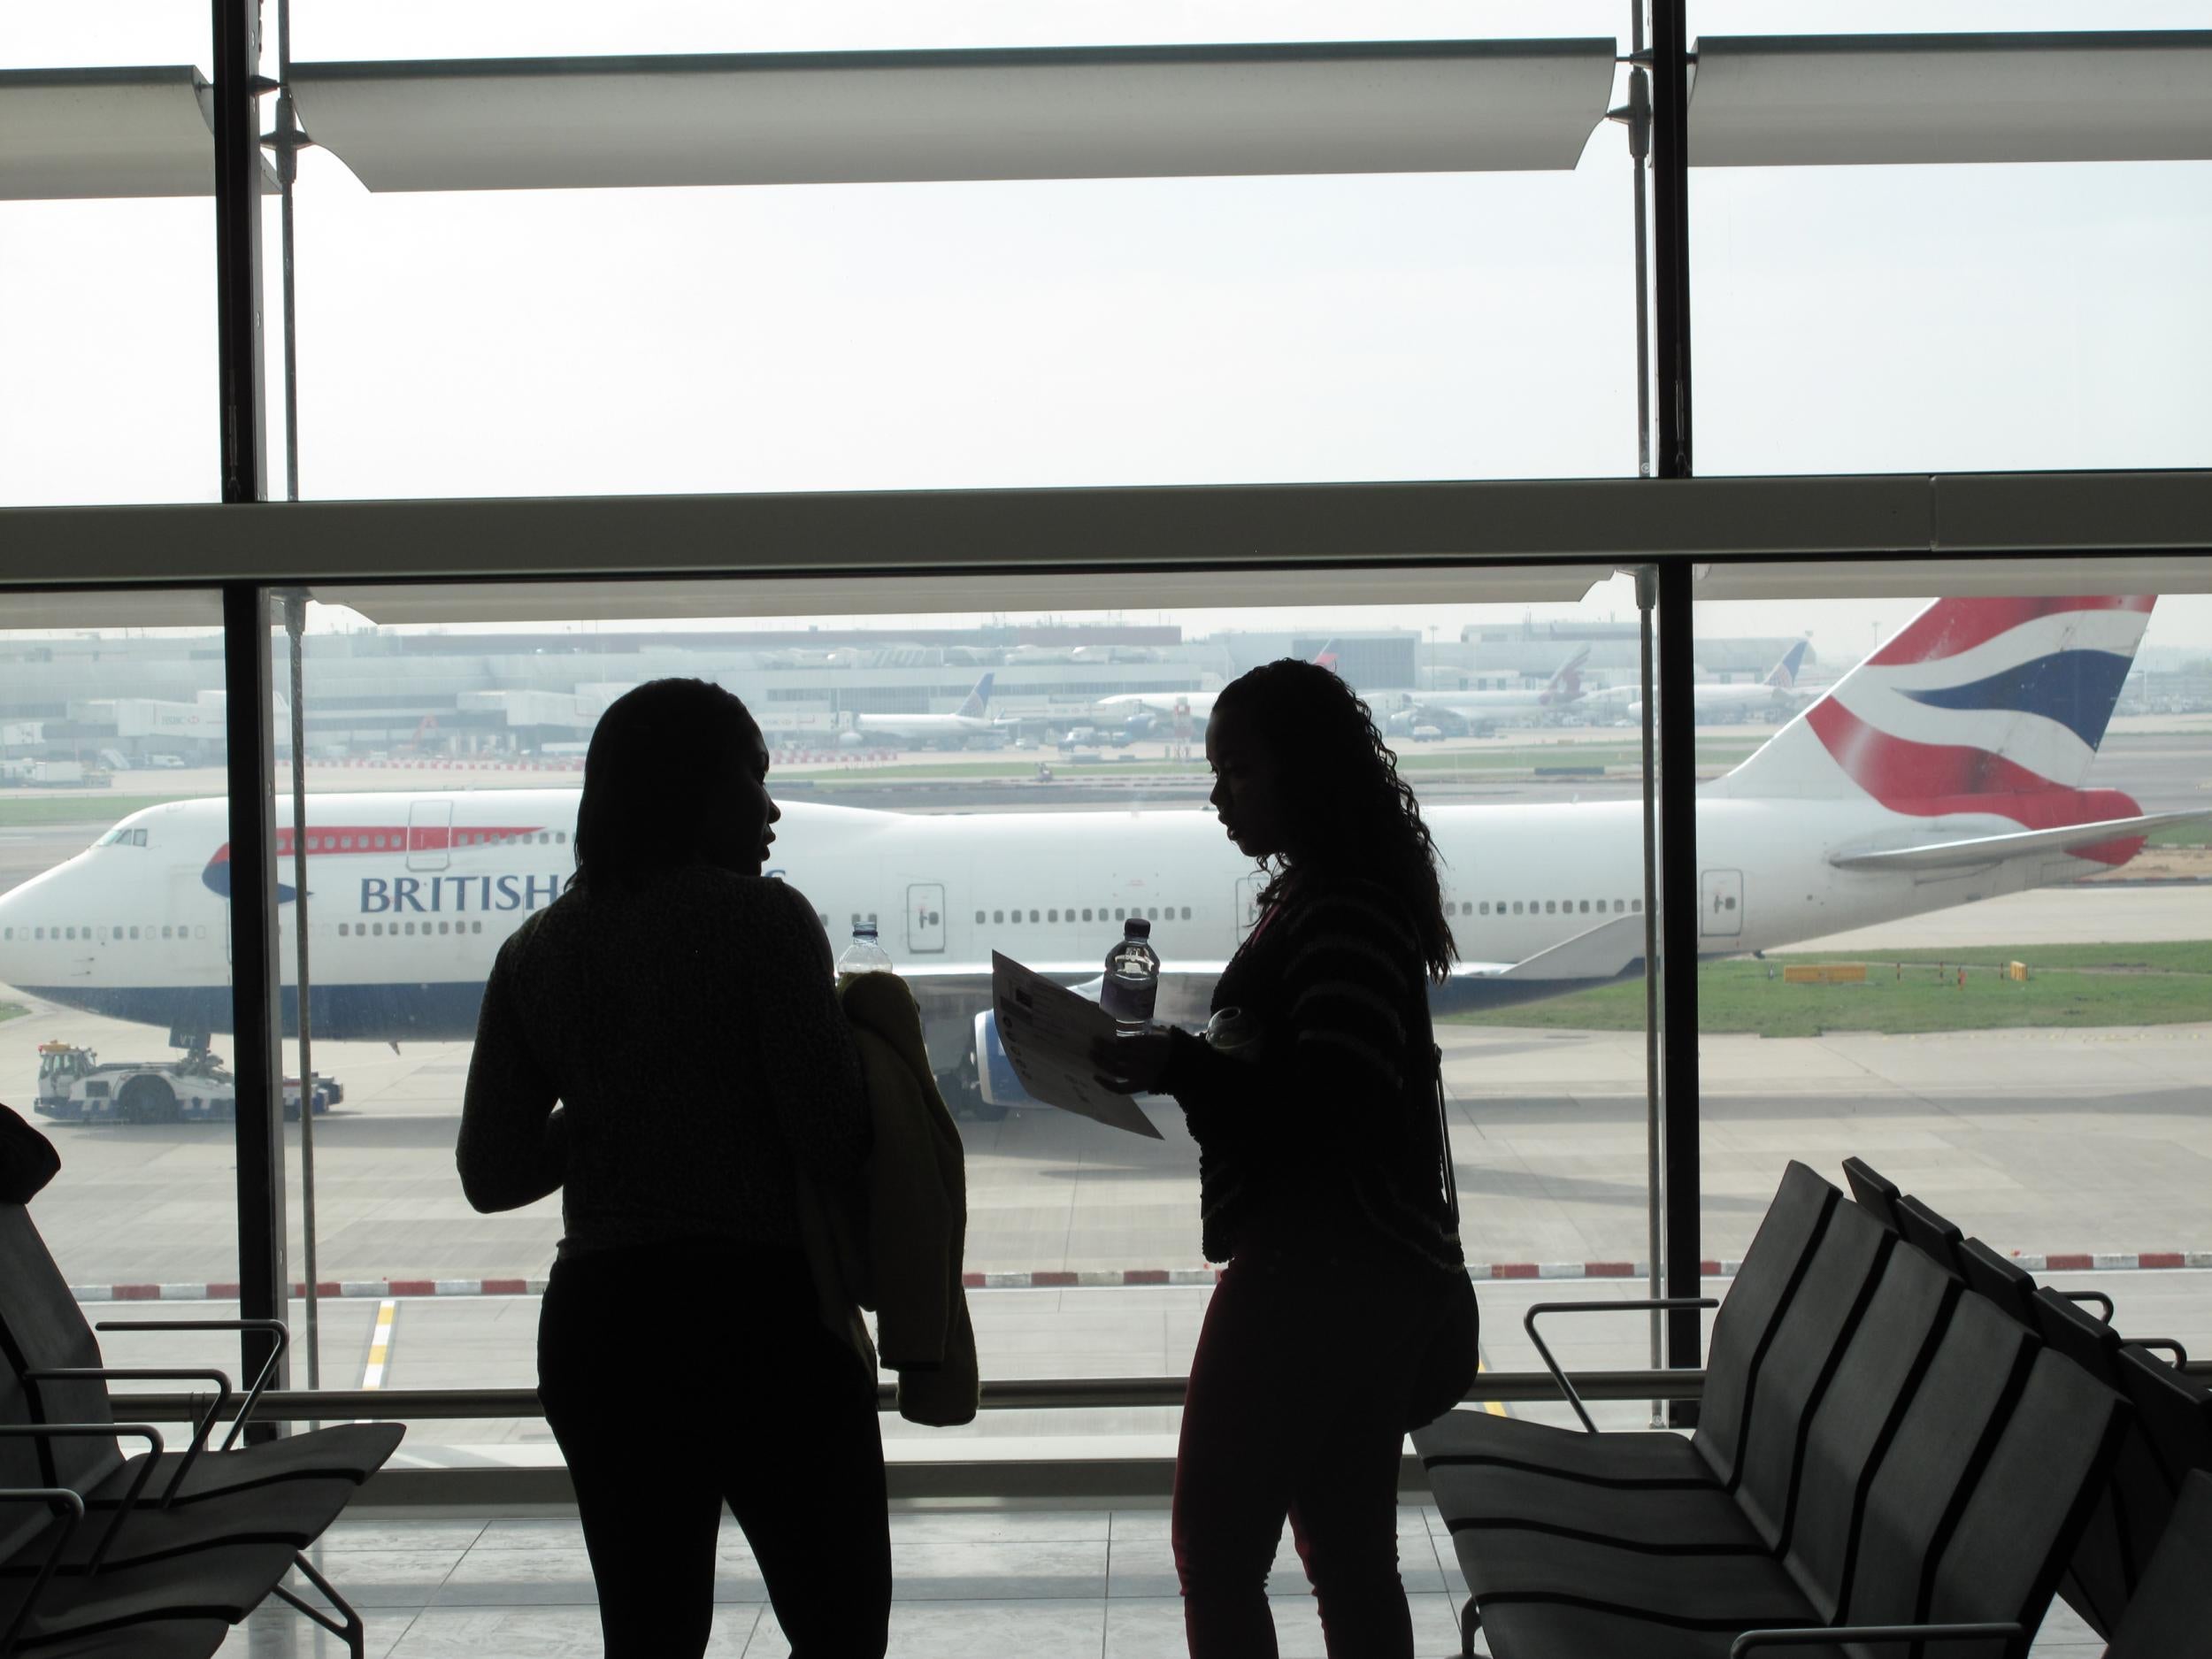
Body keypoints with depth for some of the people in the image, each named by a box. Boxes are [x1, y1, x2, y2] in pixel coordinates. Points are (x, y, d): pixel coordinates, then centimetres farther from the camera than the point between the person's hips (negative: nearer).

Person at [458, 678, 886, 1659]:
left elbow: (490, 1172, 8)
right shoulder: (760, 918, -9)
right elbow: (832, 1148, -14)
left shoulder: (537, 951, 6)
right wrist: (865, 1044, 5)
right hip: (763, 1316, -5)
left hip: (595, 1326, 5)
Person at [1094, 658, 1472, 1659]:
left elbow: (1334, 1105, -24)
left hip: (1316, 1269, -11)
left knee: (1215, 1546, -6)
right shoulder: (1316, 899, 16)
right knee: (1350, 1550, 16)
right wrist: (1173, 1067, 11)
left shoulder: (1346, 911, -17)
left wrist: (1178, 1066, -23)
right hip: (1361, 1272, 11)